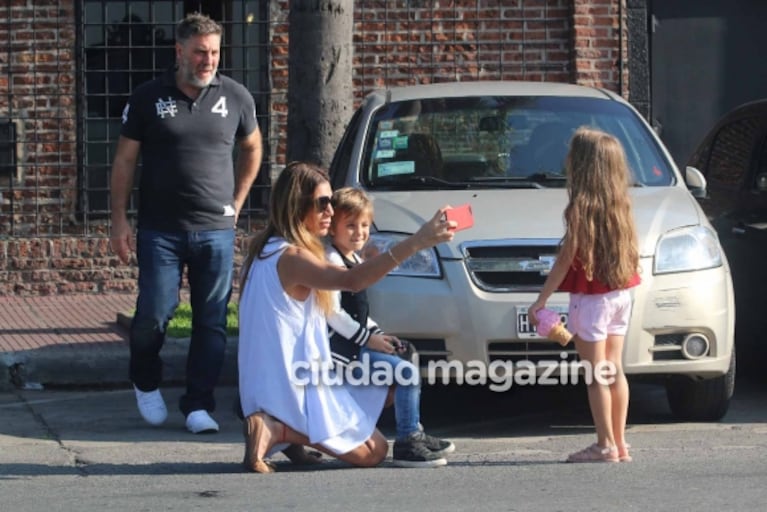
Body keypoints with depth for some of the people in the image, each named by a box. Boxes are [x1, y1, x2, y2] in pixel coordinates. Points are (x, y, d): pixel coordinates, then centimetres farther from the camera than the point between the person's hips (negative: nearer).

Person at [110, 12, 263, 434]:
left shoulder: (236, 98, 4)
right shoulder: (149, 98, 0)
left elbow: (252, 148, 21)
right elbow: (124, 160, 4)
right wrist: (119, 220, -2)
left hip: (216, 229, 2)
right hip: (160, 229, -1)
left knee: (212, 322, -1)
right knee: (153, 314, -3)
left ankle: (198, 406, 6)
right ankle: (146, 384, 24)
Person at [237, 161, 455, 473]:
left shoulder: (264, 249, 11)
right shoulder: (291, 257, -20)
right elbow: (352, 280, -36)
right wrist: (415, 243, -42)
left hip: (269, 385, 10)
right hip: (294, 387, -10)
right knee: (373, 450, 1)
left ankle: (293, 435, 4)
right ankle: (277, 430, -11)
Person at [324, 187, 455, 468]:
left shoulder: (355, 260, 17)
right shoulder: (331, 261, -14)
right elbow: (332, 313, -20)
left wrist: (377, 333, 11)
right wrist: (368, 338, -17)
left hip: (356, 339, 11)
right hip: (340, 345, -11)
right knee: (407, 373, -19)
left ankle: (414, 433, 25)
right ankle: (406, 444, -19)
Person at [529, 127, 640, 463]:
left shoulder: (581, 207, -14)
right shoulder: (620, 205, 5)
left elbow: (567, 258, -15)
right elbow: (631, 251, 8)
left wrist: (541, 299, -11)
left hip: (592, 297, -7)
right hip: (621, 293, 7)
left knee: (596, 373, -2)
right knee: (613, 370, 11)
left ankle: (606, 445, -3)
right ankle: (619, 443, 13)